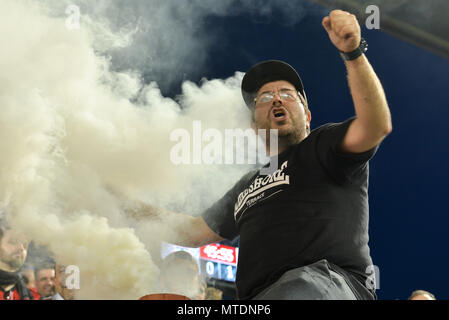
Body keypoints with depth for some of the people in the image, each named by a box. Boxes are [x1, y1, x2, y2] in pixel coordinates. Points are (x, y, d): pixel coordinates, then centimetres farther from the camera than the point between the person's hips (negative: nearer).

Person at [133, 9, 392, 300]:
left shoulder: (324, 147, 13)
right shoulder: (248, 186, 34)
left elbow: (377, 126, -7)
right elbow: (195, 231, 40)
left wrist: (353, 53, -18)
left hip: (330, 279, -6)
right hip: (259, 297, 6)